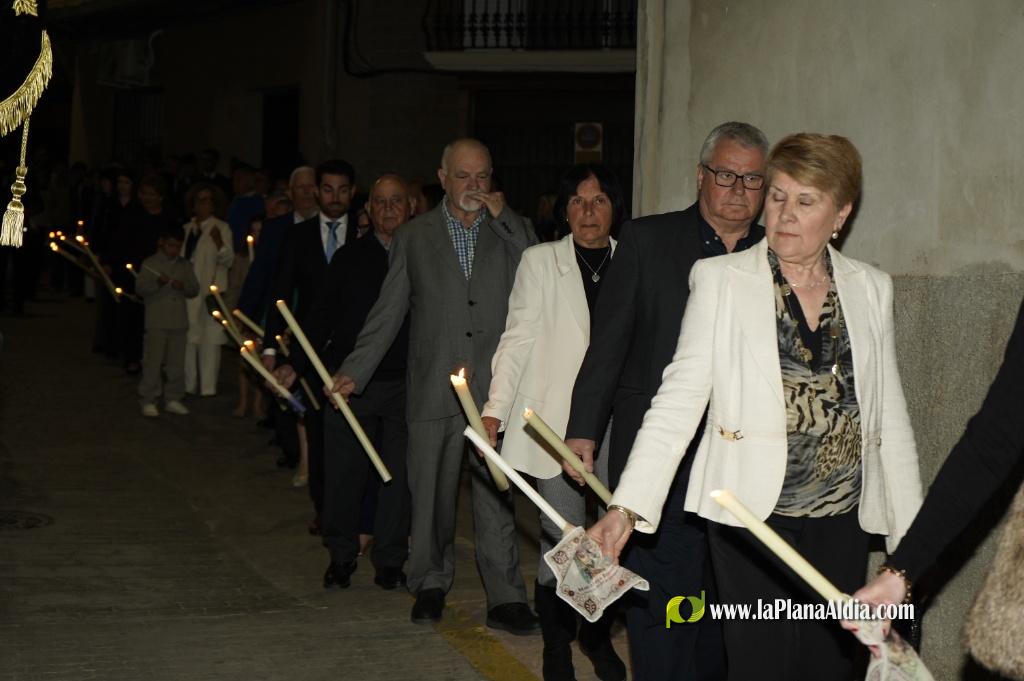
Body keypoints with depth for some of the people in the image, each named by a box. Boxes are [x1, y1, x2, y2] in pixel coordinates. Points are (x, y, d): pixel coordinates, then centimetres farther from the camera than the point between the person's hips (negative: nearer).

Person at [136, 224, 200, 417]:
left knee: (177, 363, 8)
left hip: (179, 321, 4)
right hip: (156, 321, -4)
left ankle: (173, 399, 16)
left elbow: (195, 290, 9)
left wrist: (183, 286, -12)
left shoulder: (185, 265, 11)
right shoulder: (150, 263, 0)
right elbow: (140, 288, -8)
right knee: (152, 361, -3)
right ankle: (148, 400, 3)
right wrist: (157, 283, -24)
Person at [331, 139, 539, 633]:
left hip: (494, 387, -1)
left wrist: (502, 218, -9)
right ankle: (431, 583, 27)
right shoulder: (414, 237, 9)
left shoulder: (512, 230, 8)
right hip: (433, 386, 1)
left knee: (495, 496, -5)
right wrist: (355, 370, 0)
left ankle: (505, 599, -1)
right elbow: (388, 312, 9)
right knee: (430, 494, 10)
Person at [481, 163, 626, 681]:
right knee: (563, 539, -3)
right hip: (556, 420, -2)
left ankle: (598, 636, 19)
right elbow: (518, 339, 3)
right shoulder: (540, 261, 7)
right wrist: (496, 407, -7)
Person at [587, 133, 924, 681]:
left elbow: (889, 414, 12)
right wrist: (627, 507, -15)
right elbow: (679, 398, -6)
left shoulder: (871, 289, 9)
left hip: (842, 519, 3)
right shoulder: (720, 280, 0)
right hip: (751, 511, -3)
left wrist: (911, 533, 9)